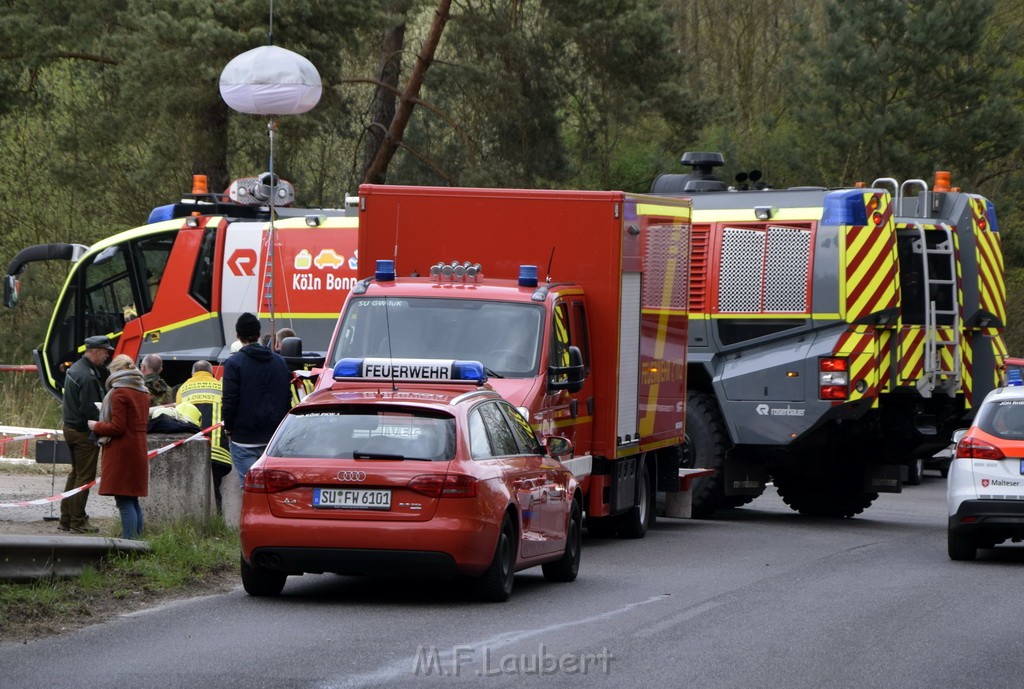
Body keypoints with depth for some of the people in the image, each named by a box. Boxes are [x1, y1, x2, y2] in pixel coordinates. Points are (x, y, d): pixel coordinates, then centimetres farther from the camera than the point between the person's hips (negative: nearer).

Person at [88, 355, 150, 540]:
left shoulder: (119, 394, -13)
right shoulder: (143, 392, 12)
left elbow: (117, 427, -17)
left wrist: (97, 426, -1)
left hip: (121, 451, -8)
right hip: (138, 450, 9)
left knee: (124, 501, -9)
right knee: (133, 500, 14)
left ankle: (129, 540, -12)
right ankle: (137, 538, 17)